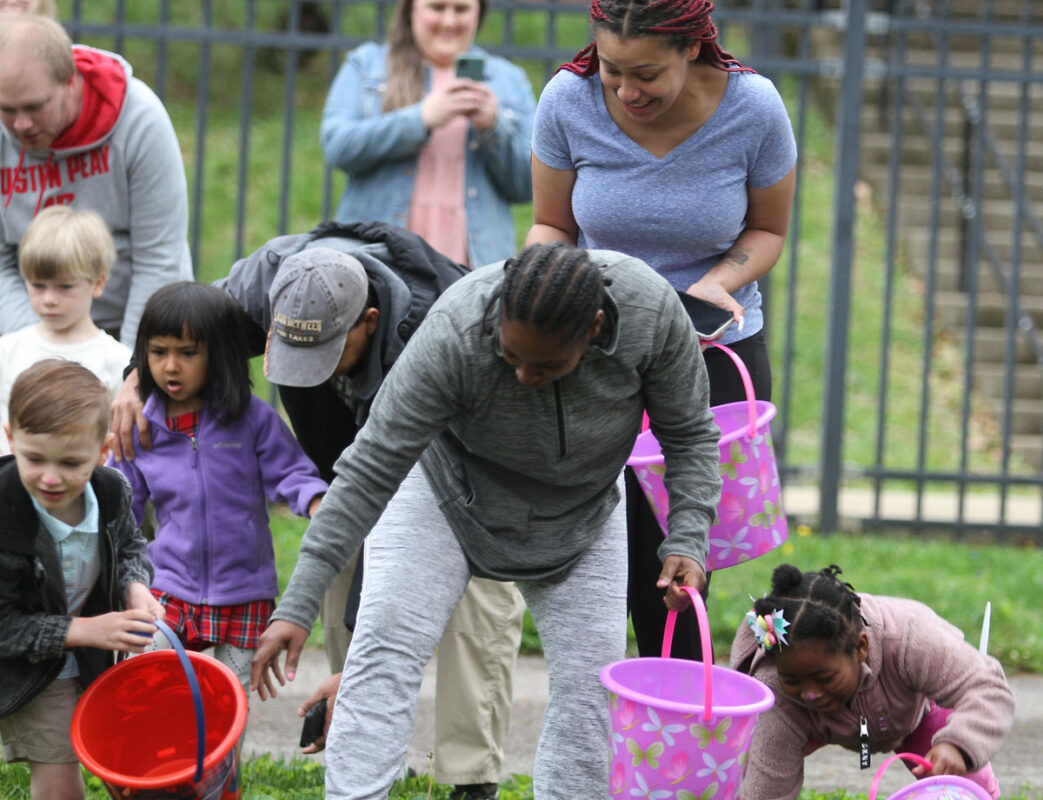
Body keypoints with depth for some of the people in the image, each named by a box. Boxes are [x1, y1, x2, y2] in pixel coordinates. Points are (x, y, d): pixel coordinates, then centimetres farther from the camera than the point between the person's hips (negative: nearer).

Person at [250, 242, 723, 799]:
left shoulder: (652, 311, -32)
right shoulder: (453, 335, -38)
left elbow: (690, 434, -14)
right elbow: (371, 471, -33)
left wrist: (688, 540, -25)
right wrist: (297, 606, -34)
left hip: (578, 512, 3)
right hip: (448, 491, -3)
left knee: (589, 680, -4)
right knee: (385, 646, -18)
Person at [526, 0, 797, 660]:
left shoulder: (753, 108, -14)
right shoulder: (568, 102, -12)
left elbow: (768, 230, 3)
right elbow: (551, 226, 4)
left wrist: (720, 281, -18)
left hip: (715, 358, -1)